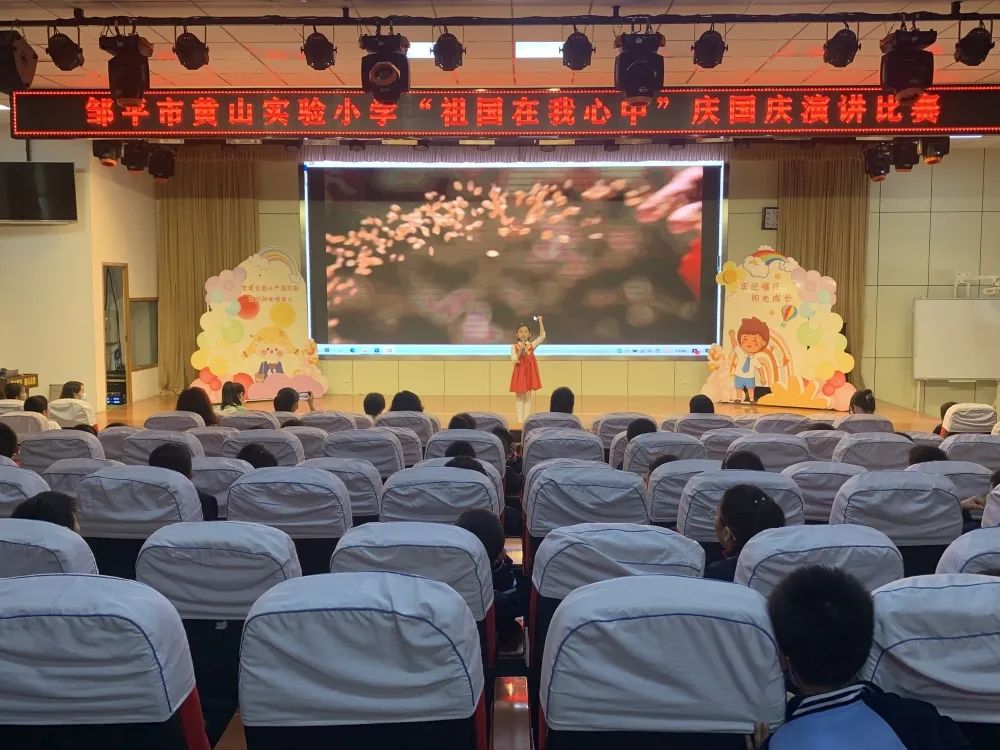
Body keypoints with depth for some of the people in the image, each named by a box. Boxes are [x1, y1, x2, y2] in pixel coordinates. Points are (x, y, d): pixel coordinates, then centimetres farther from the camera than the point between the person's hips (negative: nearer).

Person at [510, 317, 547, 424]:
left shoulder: (532, 345, 2)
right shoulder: (514, 346, -2)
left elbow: (542, 336, -9)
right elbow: (514, 361, -10)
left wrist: (540, 322, -14)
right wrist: (520, 350, -20)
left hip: (529, 372, 2)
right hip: (519, 372, -1)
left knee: (527, 396, 5)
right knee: (519, 396, 2)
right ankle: (520, 419, 6)